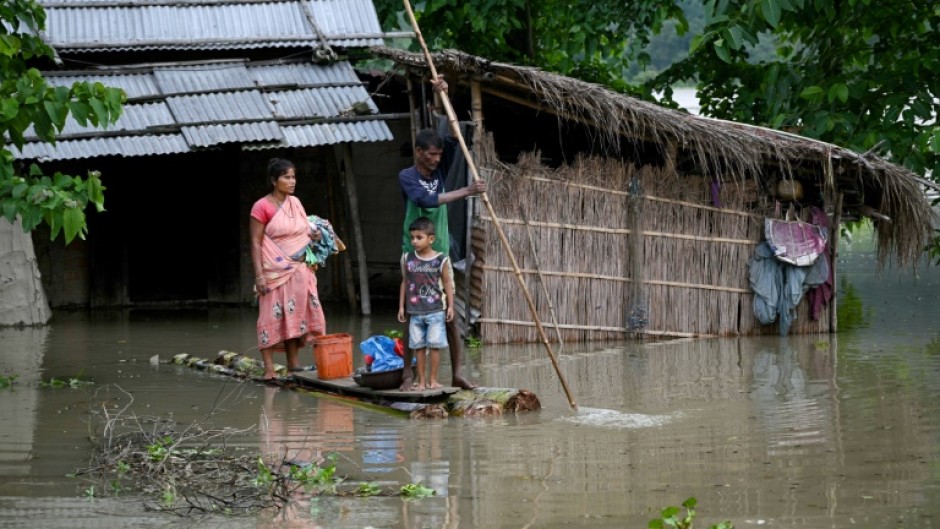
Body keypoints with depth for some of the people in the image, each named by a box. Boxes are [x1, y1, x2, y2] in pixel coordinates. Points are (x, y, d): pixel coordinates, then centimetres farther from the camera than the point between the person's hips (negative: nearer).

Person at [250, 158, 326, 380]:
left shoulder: (295, 203, 11)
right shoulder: (262, 207, -9)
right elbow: (256, 243, -10)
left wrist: (313, 235, 0)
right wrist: (259, 275, -17)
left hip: (299, 270, 6)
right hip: (275, 271, -6)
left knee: (294, 316, 8)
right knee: (272, 317, -7)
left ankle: (294, 364, 15)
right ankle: (269, 369, -5)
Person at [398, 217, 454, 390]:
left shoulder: (441, 260, -4)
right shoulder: (407, 259, 4)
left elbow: (447, 283, 2)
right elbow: (405, 283, 10)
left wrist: (450, 306, 0)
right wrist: (401, 306, 10)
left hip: (435, 311, -2)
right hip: (415, 311, 2)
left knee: (434, 345, -1)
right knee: (418, 345, 4)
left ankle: (433, 379, 7)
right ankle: (421, 380, 10)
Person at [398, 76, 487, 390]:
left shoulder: (438, 172, 8)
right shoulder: (407, 176, -8)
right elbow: (426, 200, -26)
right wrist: (466, 191, -27)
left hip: (441, 254, 5)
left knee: (450, 317, 2)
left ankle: (456, 374, 5)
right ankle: (408, 374, 5)